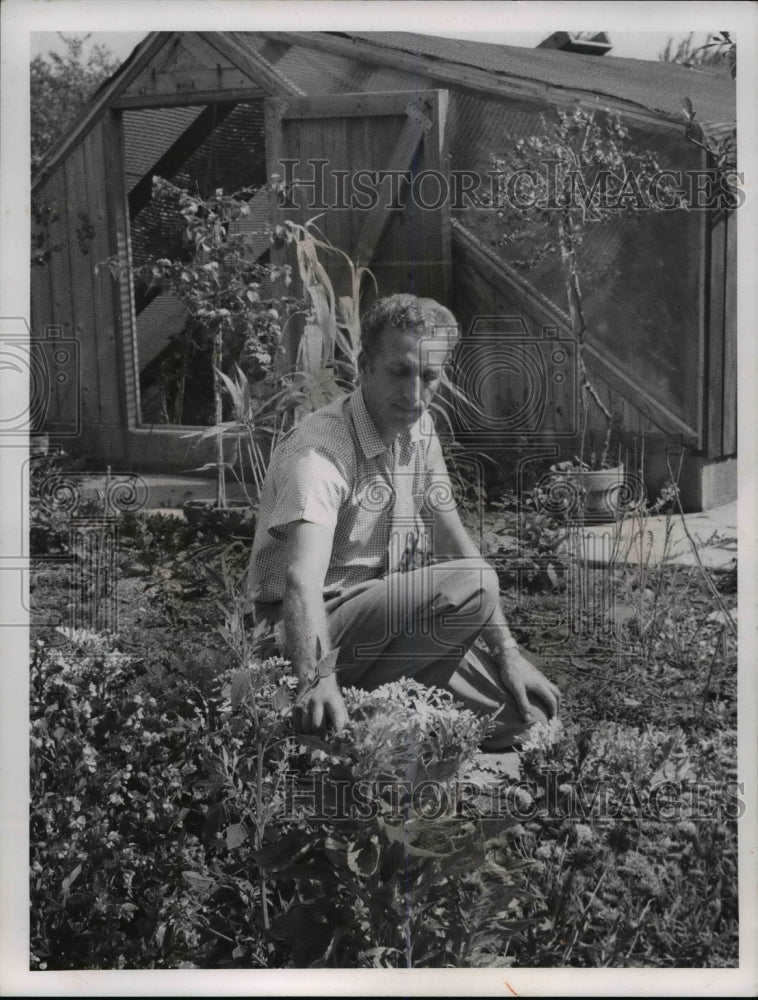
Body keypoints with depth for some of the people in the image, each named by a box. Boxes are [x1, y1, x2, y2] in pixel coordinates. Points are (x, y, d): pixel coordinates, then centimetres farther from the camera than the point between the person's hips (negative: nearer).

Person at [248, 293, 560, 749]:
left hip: (387, 614, 8)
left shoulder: (420, 430, 3)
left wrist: (508, 652, 0)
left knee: (528, 709, -5)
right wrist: (319, 680, -56)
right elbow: (303, 579, -39)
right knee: (474, 584, -28)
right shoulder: (318, 451, -24)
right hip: (319, 631, -8)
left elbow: (455, 544, 6)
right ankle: (354, 712, -15)